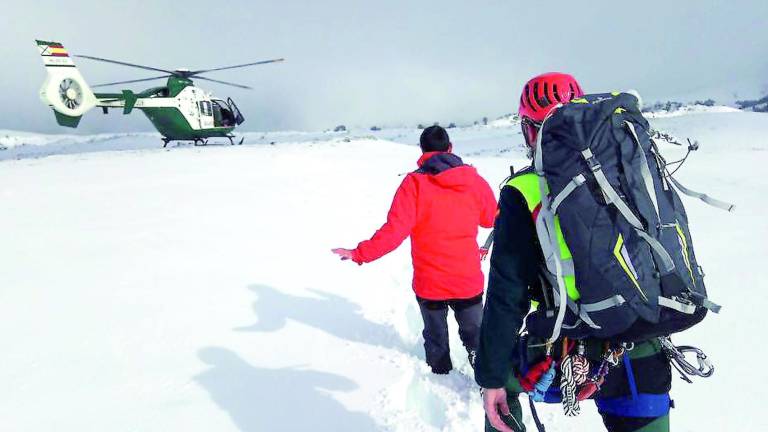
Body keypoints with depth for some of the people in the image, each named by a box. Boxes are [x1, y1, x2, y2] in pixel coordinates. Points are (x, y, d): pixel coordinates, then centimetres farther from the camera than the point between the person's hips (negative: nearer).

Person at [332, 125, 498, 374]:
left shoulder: (414, 183, -16)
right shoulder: (474, 180, -7)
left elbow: (394, 231, -23)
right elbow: (492, 219, 9)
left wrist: (360, 254, -14)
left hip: (430, 284, 0)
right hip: (469, 281, 1)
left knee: (436, 339, 23)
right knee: (475, 335, 21)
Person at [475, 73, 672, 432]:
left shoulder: (524, 191, -13)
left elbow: (508, 293, -14)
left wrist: (491, 377, -6)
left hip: (567, 355, -3)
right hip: (644, 358, 4)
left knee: (501, 378, 25)